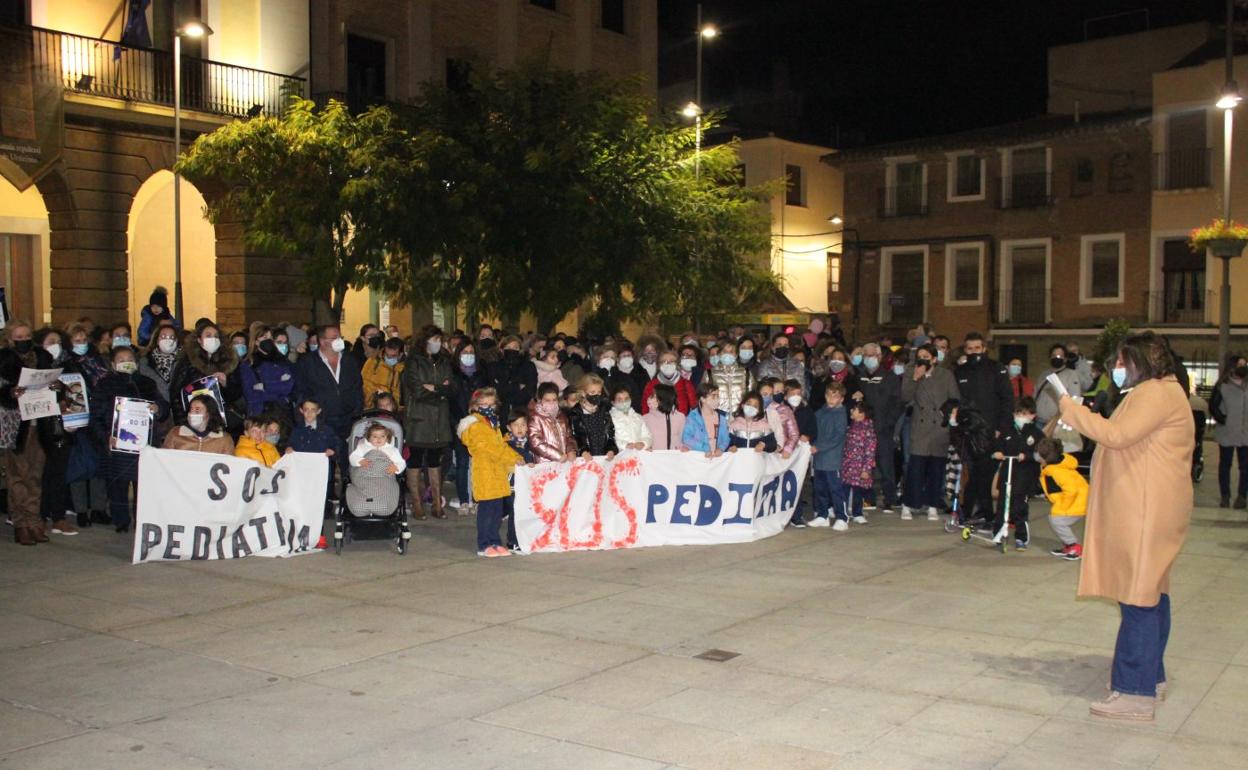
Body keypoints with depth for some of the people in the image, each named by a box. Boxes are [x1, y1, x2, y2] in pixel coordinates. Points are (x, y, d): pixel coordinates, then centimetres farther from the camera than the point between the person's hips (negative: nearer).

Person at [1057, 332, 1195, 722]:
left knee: (1139, 597, -10)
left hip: (1146, 512, -11)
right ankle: (1150, 678, 26)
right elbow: (1127, 440, 20)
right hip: (1145, 510, 11)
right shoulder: (1158, 392, 20)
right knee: (1150, 594, 16)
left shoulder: (1155, 393, -13)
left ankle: (1136, 693, -8)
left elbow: (1118, 434, -25)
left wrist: (1069, 408, -17)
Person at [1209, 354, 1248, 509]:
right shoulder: (1222, 386, -3)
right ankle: (1225, 496, 16)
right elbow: (1213, 406, -5)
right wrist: (1223, 420, -13)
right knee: (1225, 465, 8)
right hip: (1227, 433, -3)